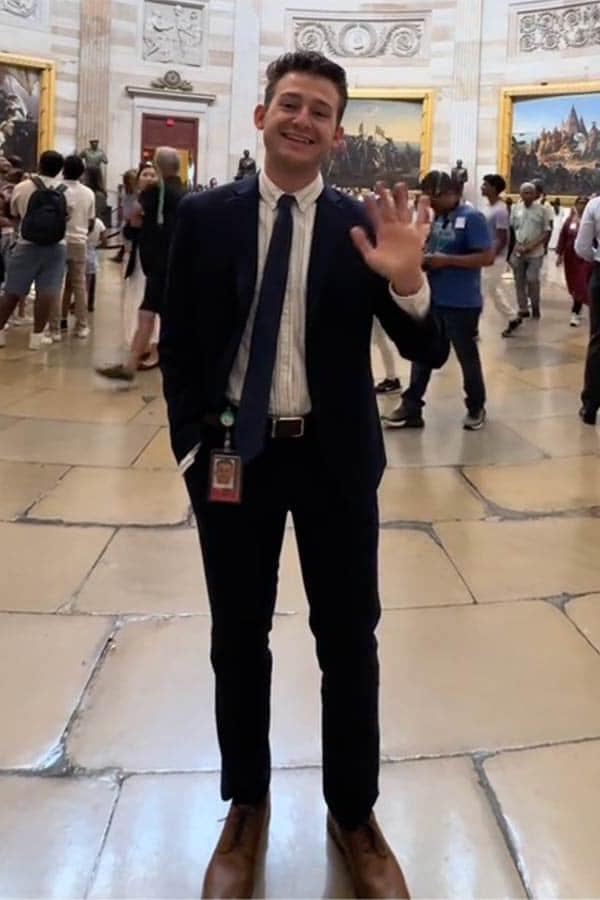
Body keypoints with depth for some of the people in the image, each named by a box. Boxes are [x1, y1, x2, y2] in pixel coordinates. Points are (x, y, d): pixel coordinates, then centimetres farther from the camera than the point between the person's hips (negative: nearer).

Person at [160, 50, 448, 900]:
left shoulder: (363, 228, -5)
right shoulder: (204, 216, -2)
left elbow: (429, 355, -9)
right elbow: (177, 345, 3)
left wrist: (407, 283, -28)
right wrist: (193, 446, -5)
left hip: (335, 460, 0)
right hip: (232, 455, 1)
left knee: (349, 640, 11)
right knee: (238, 639, 14)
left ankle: (354, 815, 32)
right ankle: (246, 807, 36)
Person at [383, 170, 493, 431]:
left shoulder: (471, 218, -14)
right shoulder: (437, 217, 7)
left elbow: (487, 257, -21)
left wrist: (446, 260, -23)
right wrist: (423, 258, -3)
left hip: (462, 303, -7)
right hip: (433, 299, 7)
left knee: (467, 356, 8)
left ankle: (476, 408, 25)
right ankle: (411, 408, 15)